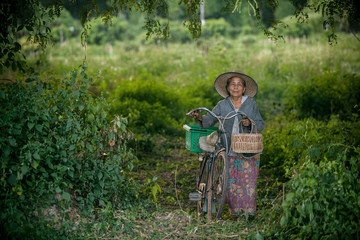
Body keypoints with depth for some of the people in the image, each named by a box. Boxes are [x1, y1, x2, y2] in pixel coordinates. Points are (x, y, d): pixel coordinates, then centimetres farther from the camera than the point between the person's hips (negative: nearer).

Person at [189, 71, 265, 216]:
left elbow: (261, 124, 5)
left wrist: (250, 123, -16)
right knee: (231, 180, 3)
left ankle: (248, 209, 14)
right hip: (229, 150, 1)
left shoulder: (251, 103, 4)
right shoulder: (222, 105, 4)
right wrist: (200, 118, -29)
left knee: (247, 180, 0)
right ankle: (235, 209, 17)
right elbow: (210, 119, -8)